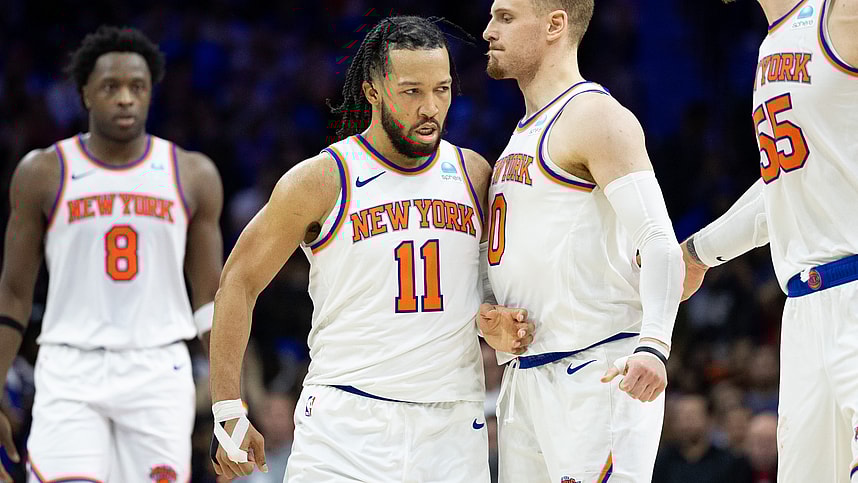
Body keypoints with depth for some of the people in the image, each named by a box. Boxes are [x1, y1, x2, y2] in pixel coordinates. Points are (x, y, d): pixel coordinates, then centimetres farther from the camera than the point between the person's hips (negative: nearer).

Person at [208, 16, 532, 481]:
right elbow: (238, 284, 2)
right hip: (344, 423, -4)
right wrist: (229, 414, -2)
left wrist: (498, 327, -1)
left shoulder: (473, 174, 9)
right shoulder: (321, 181, -4)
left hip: (452, 429, 4)